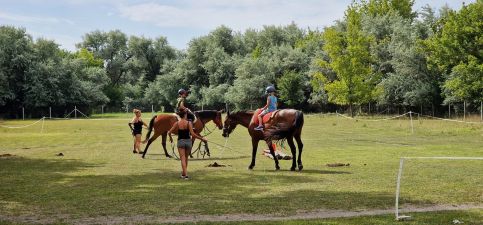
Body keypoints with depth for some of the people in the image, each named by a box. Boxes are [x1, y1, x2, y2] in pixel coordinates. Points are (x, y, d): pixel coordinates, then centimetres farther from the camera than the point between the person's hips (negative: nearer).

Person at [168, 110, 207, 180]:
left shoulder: (177, 123, -3)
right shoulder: (189, 123, -8)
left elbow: (169, 132, -3)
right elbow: (192, 134, -16)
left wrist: (170, 138, 18)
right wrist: (201, 138, -8)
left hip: (180, 141, 0)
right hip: (188, 141, 0)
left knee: (183, 159, 0)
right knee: (186, 158, 19)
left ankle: (185, 174, -12)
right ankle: (183, 173, 29)